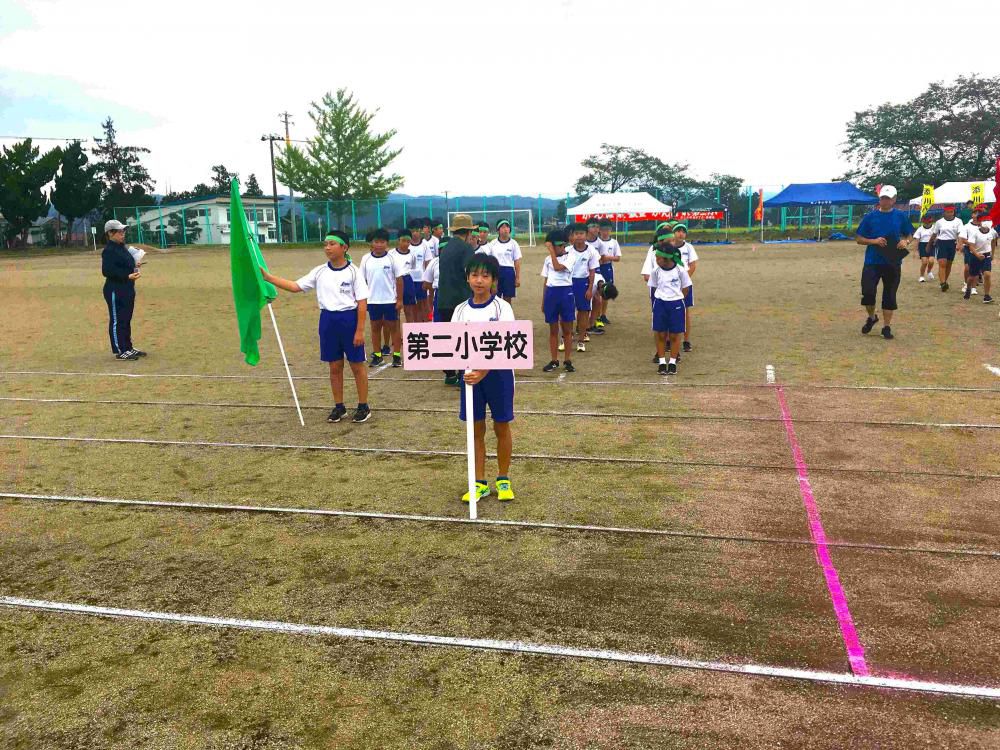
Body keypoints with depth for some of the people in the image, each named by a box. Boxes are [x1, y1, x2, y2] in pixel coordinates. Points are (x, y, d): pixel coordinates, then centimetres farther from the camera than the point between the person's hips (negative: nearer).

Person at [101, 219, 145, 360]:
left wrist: (134, 268, 6)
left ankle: (128, 348, 26)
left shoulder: (122, 247, 14)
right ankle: (120, 351, 3)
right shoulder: (109, 250, -15)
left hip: (128, 289, 10)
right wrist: (128, 276, -26)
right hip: (115, 291, -10)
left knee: (126, 320, 17)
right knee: (117, 321, -2)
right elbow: (107, 271, -22)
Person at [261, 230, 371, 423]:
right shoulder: (319, 272, 5)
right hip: (328, 320, 4)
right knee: (335, 366, 12)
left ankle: (363, 407, 16)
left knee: (357, 365, 5)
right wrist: (267, 276, -5)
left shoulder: (353, 272, -7)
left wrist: (360, 330, -13)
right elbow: (295, 286, 4)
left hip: (349, 319, -4)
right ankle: (339, 407, 23)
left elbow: (362, 302, -8)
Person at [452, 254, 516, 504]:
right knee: (476, 430, 9)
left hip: (498, 373, -3)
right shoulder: (461, 310, 2)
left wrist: (483, 372, -31)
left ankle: (503, 480, 25)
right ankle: (480, 483, 20)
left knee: (502, 428, 9)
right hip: (471, 374, 3)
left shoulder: (502, 308, -9)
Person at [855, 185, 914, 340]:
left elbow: (909, 234, 13)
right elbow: (859, 239, 3)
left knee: (889, 295, 5)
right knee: (868, 292, -7)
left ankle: (887, 327, 15)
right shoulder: (870, 216, 1)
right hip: (872, 261, -1)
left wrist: (905, 241, -9)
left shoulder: (900, 216, 4)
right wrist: (874, 241, -14)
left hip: (892, 262, 1)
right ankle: (871, 317, 21)